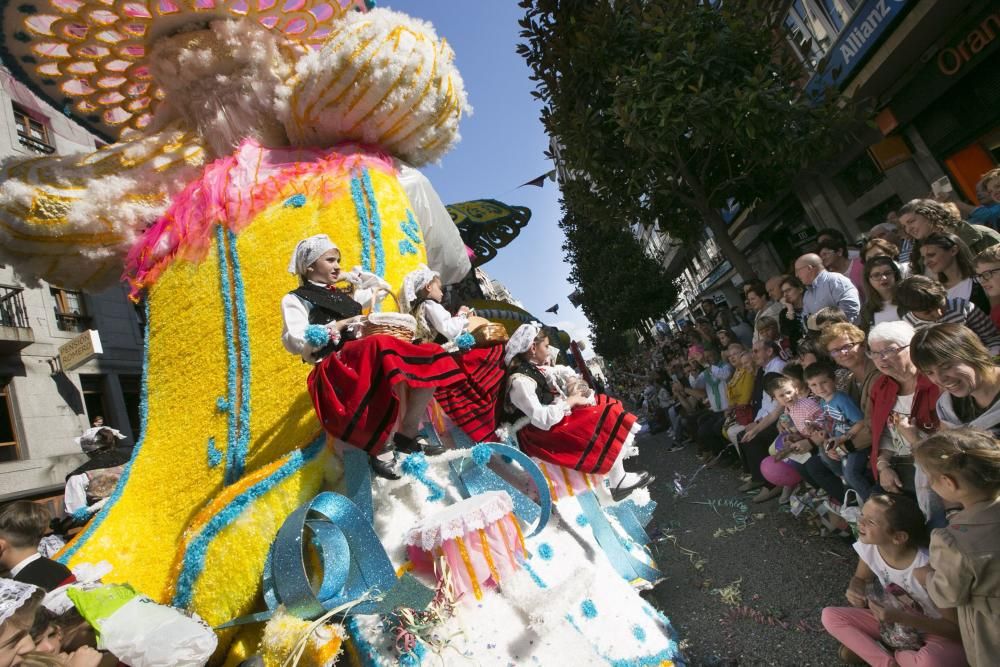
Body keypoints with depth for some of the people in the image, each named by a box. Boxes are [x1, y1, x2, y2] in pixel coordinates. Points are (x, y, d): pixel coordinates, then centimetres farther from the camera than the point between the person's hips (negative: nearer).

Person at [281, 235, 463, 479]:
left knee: (429, 357, -15)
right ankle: (377, 448, -32)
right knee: (382, 346, -40)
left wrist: (355, 276, 33)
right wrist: (337, 326, -10)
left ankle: (407, 433, -12)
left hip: (362, 357, 7)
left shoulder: (343, 295, 28)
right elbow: (294, 342, -8)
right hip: (334, 368, -7)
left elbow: (381, 286, 43)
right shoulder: (295, 300, 10)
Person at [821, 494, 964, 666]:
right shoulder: (869, 547, -16)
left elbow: (956, 629, -22)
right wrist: (854, 590, -20)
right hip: (893, 623, 4)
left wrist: (900, 617, -33)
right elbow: (860, 579, 4)